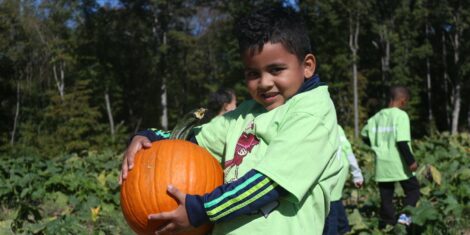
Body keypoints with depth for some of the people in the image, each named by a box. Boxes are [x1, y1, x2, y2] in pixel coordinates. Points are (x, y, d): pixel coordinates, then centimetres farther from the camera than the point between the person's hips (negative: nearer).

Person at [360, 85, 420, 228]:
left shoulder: (378, 116, 7)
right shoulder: (401, 115, -11)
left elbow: (365, 135, 15)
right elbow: (402, 141, -19)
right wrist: (411, 161, -15)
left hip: (382, 164, 5)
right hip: (399, 164, -5)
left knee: (386, 196, 11)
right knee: (413, 189, 12)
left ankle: (387, 224, 12)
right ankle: (405, 215, -7)